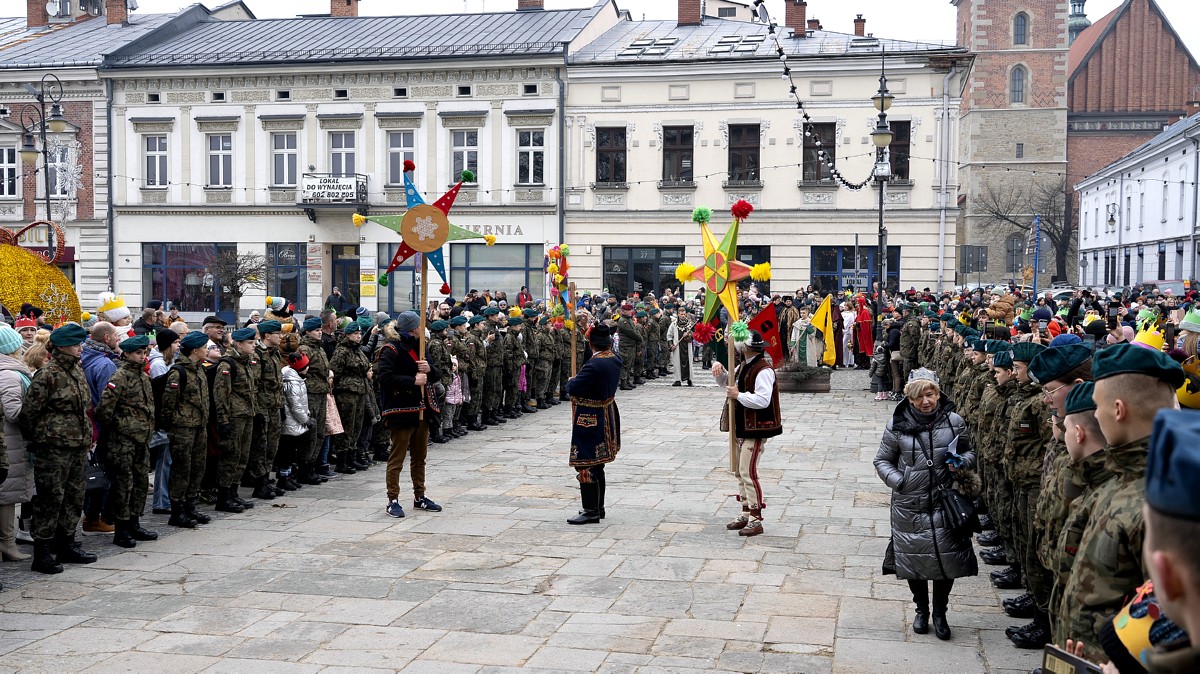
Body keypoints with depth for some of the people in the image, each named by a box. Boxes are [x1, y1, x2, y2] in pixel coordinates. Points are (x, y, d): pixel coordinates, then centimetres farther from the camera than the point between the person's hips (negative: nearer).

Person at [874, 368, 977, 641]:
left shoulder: (954, 422, -3)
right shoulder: (898, 425, -5)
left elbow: (970, 453, 12)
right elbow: (882, 460, 5)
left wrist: (962, 462, -11)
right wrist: (897, 481, -13)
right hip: (909, 506, 0)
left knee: (947, 558, 0)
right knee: (912, 558, 8)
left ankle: (940, 613, 23)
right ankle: (921, 609, 32)